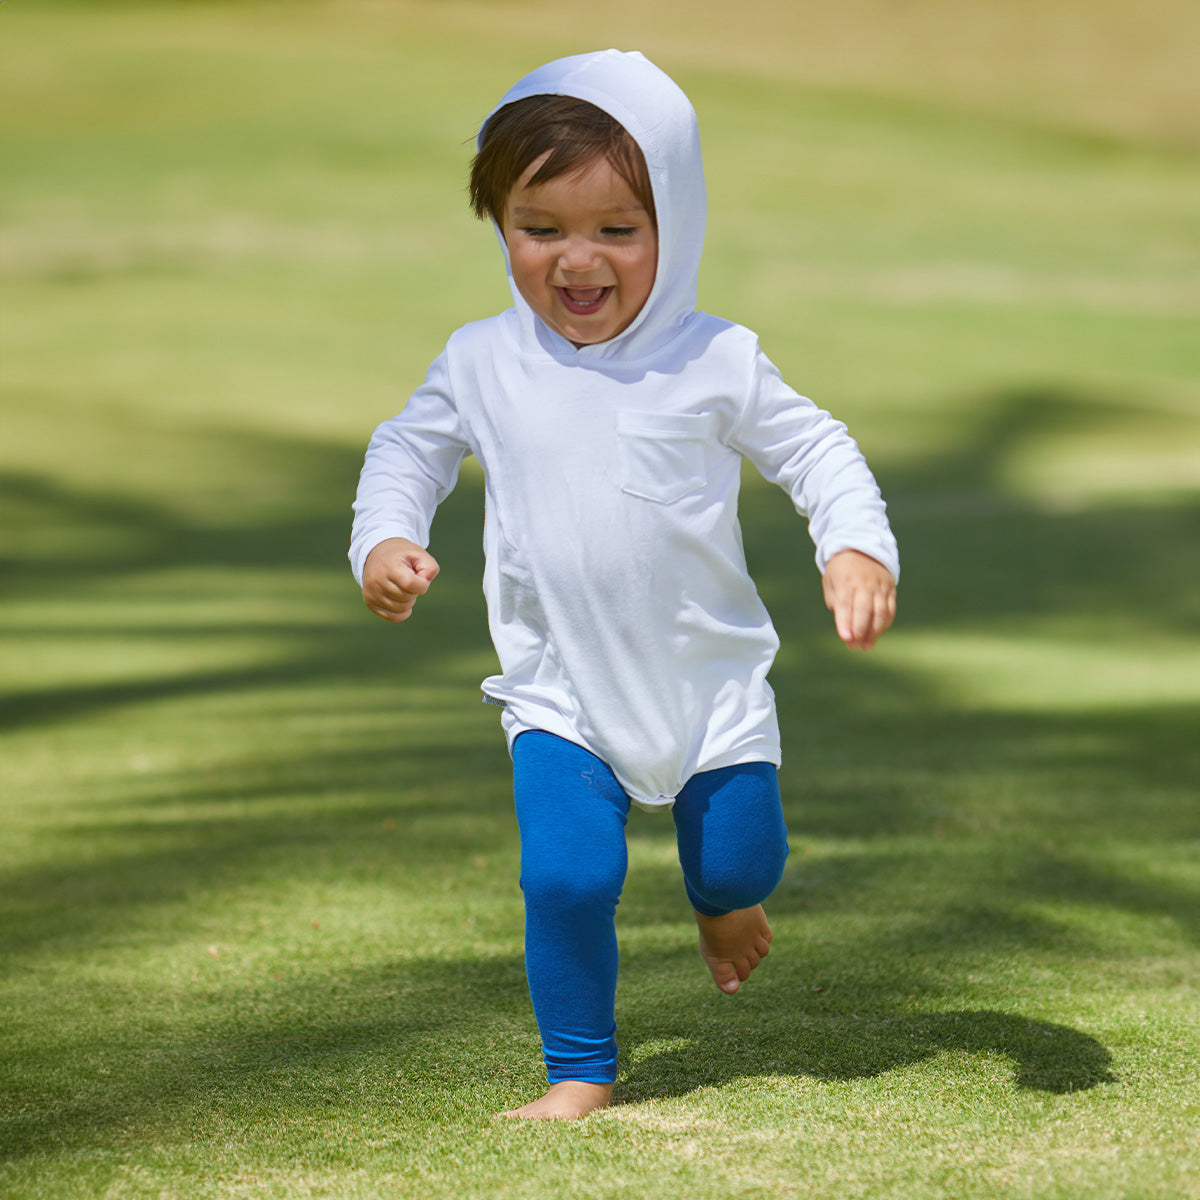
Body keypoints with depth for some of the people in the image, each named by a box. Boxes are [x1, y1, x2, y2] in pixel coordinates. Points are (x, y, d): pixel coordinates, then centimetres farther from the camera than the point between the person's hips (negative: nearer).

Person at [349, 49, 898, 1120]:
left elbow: (814, 448, -2)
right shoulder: (482, 365, -5)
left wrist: (858, 548, -19)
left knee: (742, 864, 10)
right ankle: (581, 1069, 5)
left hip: (711, 678, 0)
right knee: (567, 874, -16)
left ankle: (720, 903, 50)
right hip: (559, 690, 0)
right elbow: (410, 447, 11)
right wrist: (385, 539, -7)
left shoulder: (713, 362, -10)